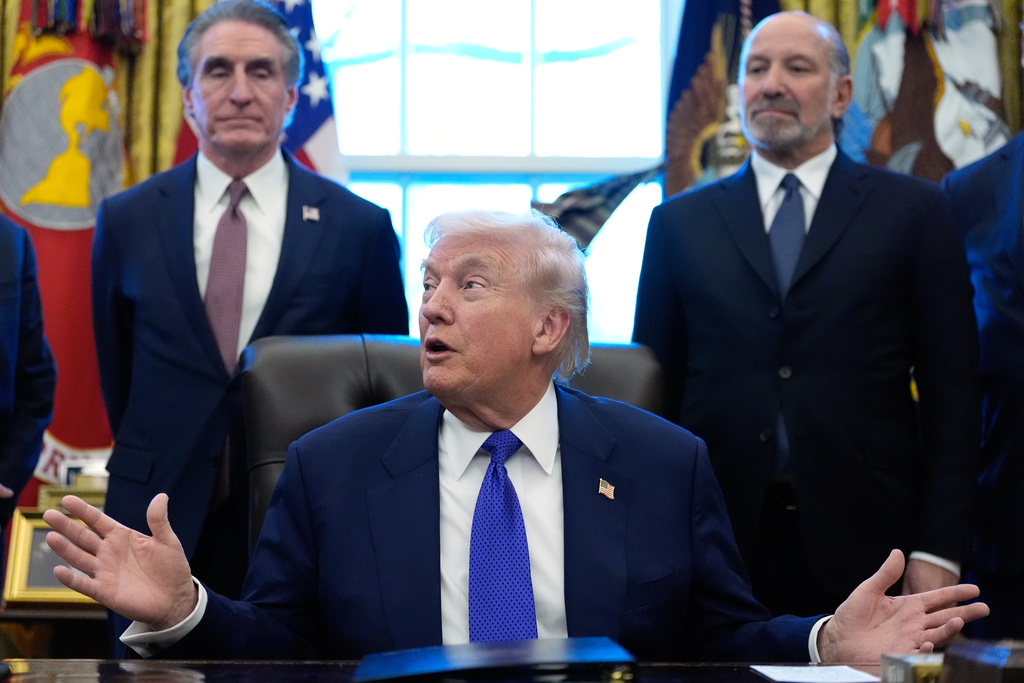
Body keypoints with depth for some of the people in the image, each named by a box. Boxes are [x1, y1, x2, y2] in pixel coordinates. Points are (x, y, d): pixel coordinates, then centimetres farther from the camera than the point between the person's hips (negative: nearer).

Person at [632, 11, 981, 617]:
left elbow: (952, 395, 3)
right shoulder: (679, 223, 12)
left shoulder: (913, 211, 6)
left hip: (863, 548, -1)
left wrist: (938, 551, -5)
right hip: (718, 548, 1)